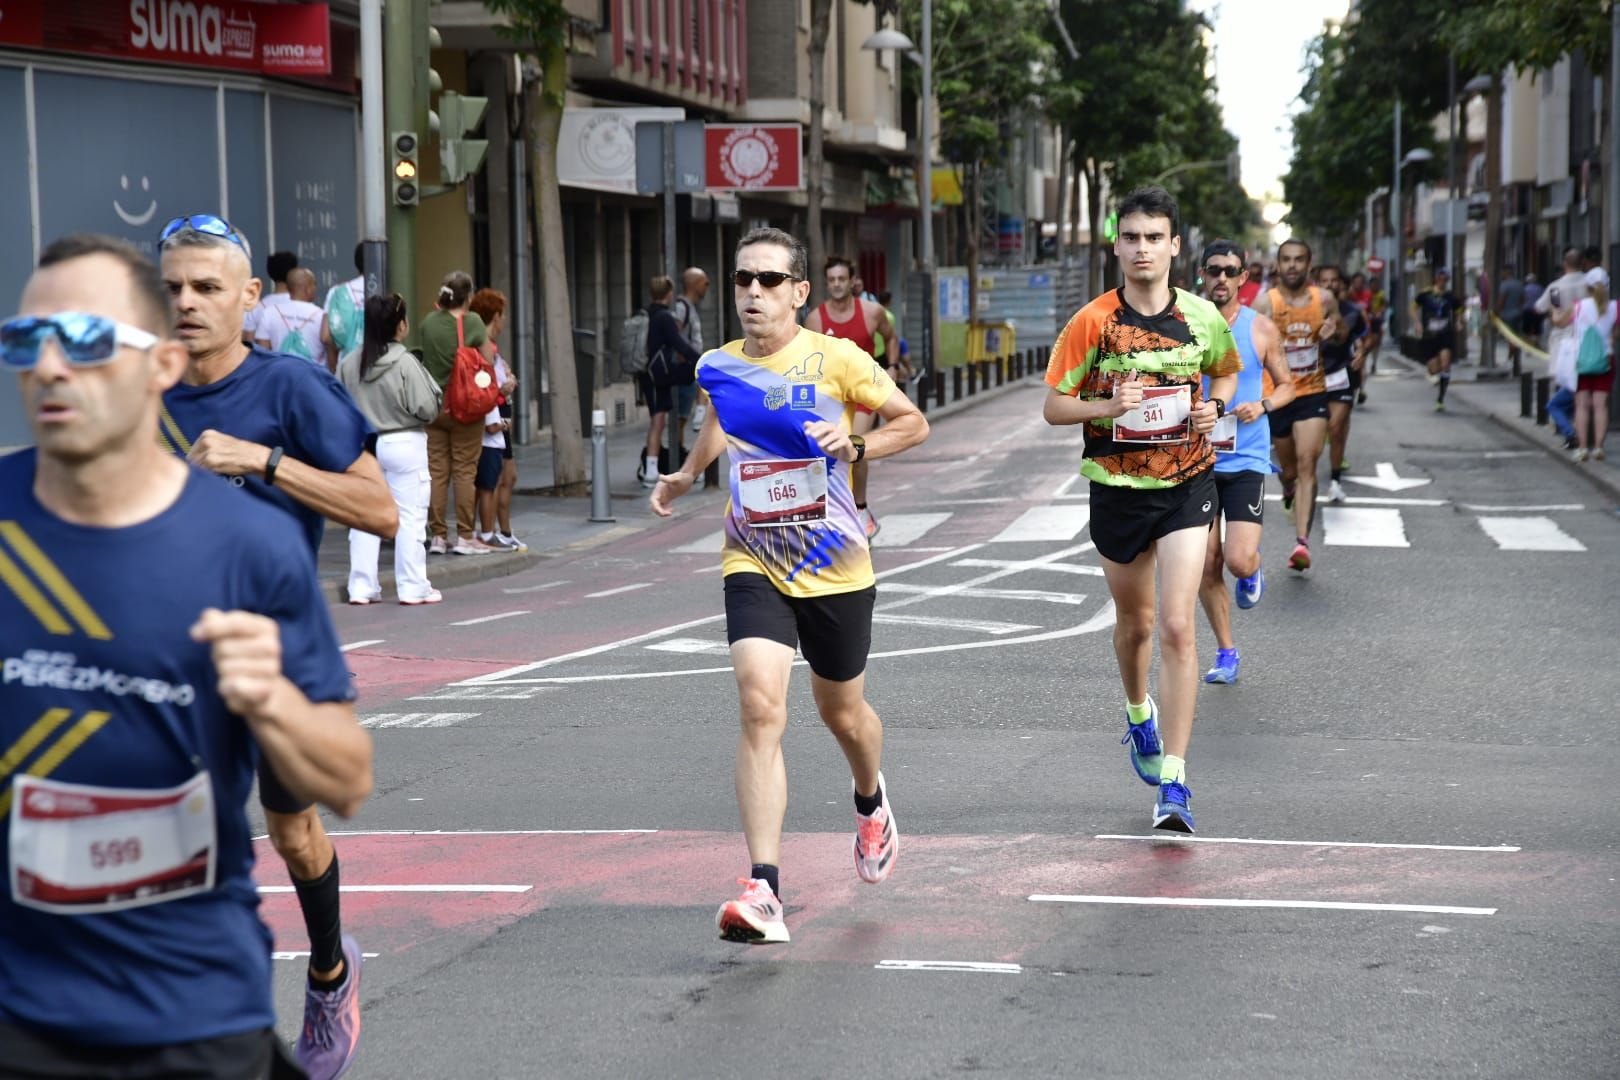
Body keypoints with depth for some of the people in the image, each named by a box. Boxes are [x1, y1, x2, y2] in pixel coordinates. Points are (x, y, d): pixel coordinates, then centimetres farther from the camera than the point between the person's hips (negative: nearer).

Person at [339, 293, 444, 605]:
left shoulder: (348, 364, 0)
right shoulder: (405, 363, -15)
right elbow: (427, 408, -14)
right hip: (404, 445, -5)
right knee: (410, 517, 2)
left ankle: (361, 587, 11)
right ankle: (413, 587, 4)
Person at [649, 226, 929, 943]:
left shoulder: (835, 360, -11)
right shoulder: (717, 367, 1)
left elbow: (914, 422, -2)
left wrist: (855, 448, -18)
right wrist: (688, 473, 17)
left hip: (837, 568, -1)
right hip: (752, 565, 1)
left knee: (842, 713, 15)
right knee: (759, 708, -18)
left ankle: (871, 804, 53)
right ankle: (763, 891, -24)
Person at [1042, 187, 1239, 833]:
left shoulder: (1203, 317, -2)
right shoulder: (1093, 322, -8)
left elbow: (1226, 372, 19)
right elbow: (1053, 406, -4)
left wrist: (1215, 405, -3)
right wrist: (1107, 406, -22)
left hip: (1187, 485, 0)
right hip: (1118, 487, 1)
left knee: (1177, 626, -13)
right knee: (1135, 622, 17)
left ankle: (1173, 781, -11)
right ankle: (1139, 714, 50)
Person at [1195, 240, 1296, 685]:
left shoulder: (1261, 329, 1)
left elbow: (1286, 385, 10)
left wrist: (1264, 405, -10)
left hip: (1246, 460, -1)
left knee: (1238, 560, -15)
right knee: (1207, 565, 3)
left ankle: (1253, 572, 23)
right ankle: (1226, 652, 19)